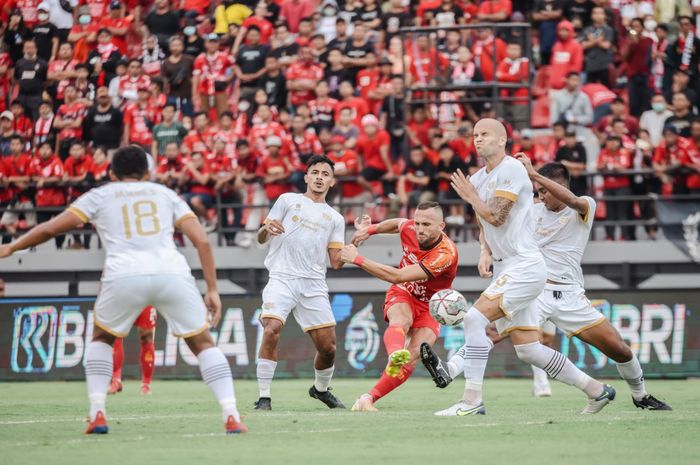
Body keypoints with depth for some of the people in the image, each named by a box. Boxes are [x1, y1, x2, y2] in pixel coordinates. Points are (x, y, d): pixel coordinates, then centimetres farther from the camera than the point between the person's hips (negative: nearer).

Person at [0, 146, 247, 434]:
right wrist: (212, 289, 17)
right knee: (203, 343, 15)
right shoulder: (165, 194, 26)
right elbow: (201, 241, 15)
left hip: (124, 275, -1)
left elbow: (50, 228, 19)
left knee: (101, 338, 26)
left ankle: (97, 415, 14)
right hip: (172, 273, 1)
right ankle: (231, 417, 0)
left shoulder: (100, 196, 22)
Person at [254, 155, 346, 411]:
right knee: (271, 330, -25)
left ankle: (321, 389, 30)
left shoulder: (335, 218, 18)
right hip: (282, 278, -3)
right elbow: (261, 239, 9)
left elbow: (336, 262, 12)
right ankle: (264, 397, -17)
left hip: (314, 286, 3)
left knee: (328, 346, -1)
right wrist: (267, 229, -14)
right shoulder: (288, 200, 12)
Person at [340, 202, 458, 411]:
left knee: (411, 358, -24)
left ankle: (368, 398, -22)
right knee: (401, 320, -35)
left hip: (430, 307, -2)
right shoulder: (409, 229, -14)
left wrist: (358, 259, -32)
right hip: (402, 294, 2)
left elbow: (396, 276, -34)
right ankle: (395, 354, -68)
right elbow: (396, 223, 18)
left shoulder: (446, 254, -30)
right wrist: (370, 229, 4)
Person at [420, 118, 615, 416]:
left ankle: (472, 401, -20)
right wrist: (485, 252, 7)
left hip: (524, 266, -9)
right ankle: (596, 390, 18)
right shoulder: (478, 178, 16)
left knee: (475, 318, -21)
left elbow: (496, 216, -18)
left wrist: (471, 197, -2)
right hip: (505, 270, 9)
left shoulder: (511, 169, -10)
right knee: (529, 351, 7)